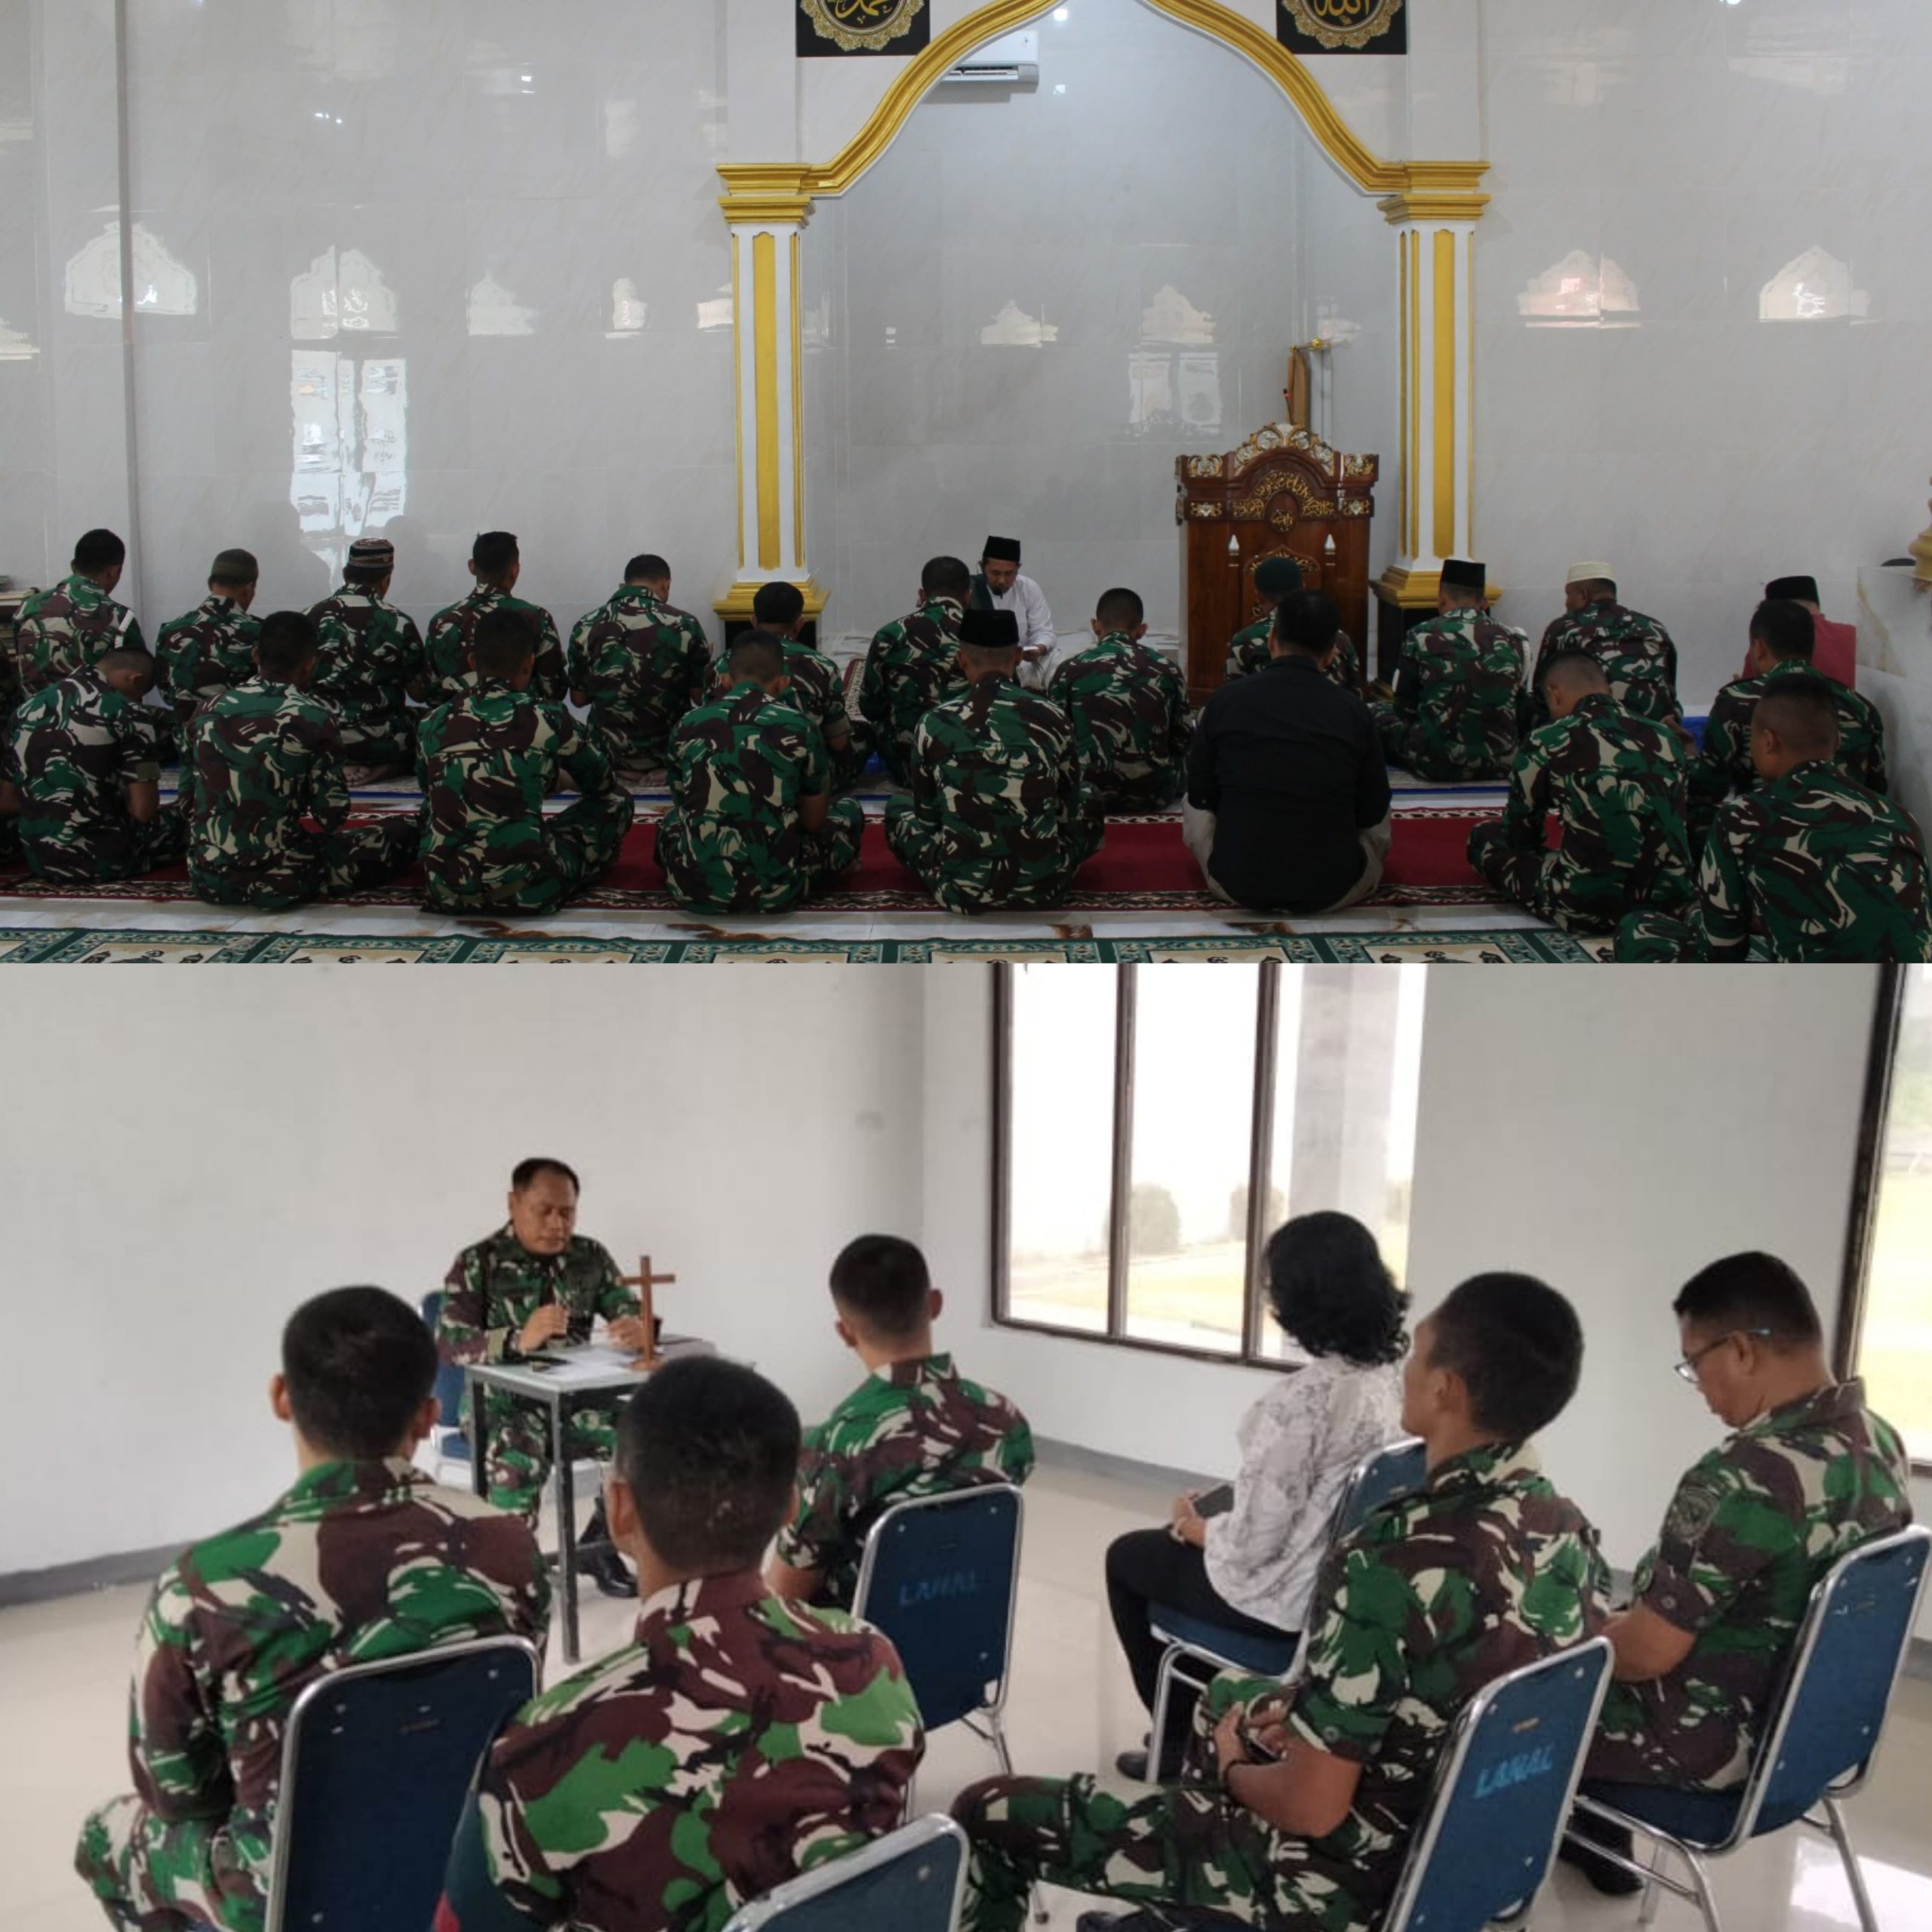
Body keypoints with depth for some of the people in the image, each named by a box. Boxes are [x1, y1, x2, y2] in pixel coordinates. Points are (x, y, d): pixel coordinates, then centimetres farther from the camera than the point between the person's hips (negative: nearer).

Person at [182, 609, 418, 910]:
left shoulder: (209, 711, 1)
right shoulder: (314, 718, -12)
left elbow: (187, 802, 6)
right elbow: (331, 816, -11)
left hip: (209, 880, 4)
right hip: (279, 881, -4)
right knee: (406, 828, 9)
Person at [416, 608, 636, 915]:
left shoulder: (434, 723, 4)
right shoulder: (549, 720, -5)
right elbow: (603, 783, 15)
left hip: (446, 891, 5)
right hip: (524, 892, -4)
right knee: (617, 801, 17)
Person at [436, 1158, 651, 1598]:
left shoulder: (591, 1257, 5)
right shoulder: (478, 1263, -8)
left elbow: (635, 1316, 2)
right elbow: (448, 1342, -19)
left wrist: (640, 1331, -26)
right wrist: (519, 1339, -38)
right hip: (502, 1401, -4)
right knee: (518, 1460, -36)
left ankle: (599, 1544, 3)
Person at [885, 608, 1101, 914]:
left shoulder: (933, 724, -4)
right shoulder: (1052, 717, -3)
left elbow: (927, 816, 8)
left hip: (961, 892, 0)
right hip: (1044, 888, 0)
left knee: (898, 809, 28)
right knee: (1087, 802, 31)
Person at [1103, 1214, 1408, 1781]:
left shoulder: (1301, 1397, -29)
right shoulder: (1398, 1379, -4)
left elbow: (1255, 1541, -25)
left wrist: (1199, 1529, -3)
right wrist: (1214, 1517, 12)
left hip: (1288, 1596, -7)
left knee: (1128, 1556, 18)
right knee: (1205, 1519, 30)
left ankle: (1181, 1734, 29)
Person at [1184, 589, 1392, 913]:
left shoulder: (1226, 699, -6)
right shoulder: (1353, 711, -7)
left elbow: (1201, 794, 5)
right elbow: (1372, 812, 3)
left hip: (1236, 885, -1)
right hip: (1332, 891, 1)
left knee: (1193, 806, 30)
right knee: (1381, 821, 32)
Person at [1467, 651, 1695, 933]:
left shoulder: (1545, 743, -5)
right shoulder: (1666, 737, 7)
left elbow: (1519, 835, 8)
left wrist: (1545, 852, 32)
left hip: (1588, 908, -7)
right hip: (1672, 901, 7)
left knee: (1485, 836, 17)